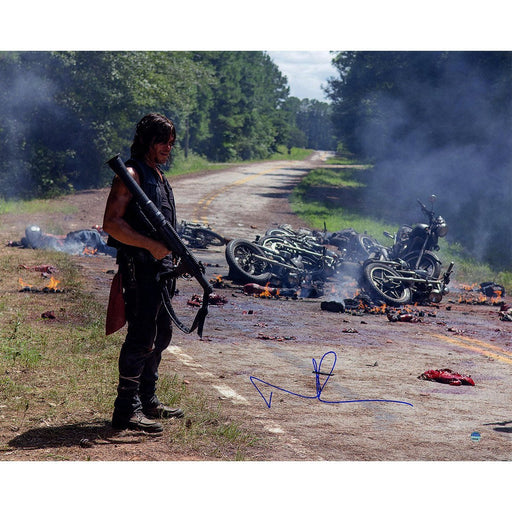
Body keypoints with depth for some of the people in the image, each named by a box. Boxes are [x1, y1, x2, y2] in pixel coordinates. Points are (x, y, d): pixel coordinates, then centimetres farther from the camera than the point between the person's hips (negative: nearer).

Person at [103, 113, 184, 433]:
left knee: (161, 334, 15)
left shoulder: (159, 176, 18)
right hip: (140, 267, -10)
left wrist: (173, 249, 16)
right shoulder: (132, 174, -11)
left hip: (160, 266, 10)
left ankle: (147, 401, 25)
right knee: (141, 337, -11)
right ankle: (127, 410, -7)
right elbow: (112, 223, -20)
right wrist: (151, 245, -24)